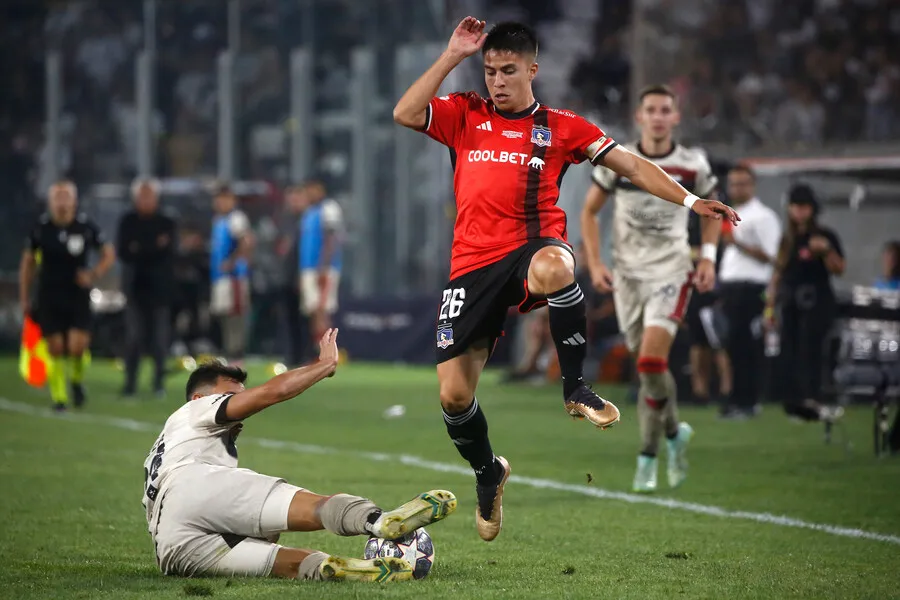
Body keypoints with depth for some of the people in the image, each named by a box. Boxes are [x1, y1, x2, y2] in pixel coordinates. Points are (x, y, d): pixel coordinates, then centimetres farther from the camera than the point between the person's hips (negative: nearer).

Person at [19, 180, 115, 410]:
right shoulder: (41, 227, -3)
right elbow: (28, 262, 8)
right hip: (49, 297, 1)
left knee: (78, 346, -13)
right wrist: (24, 298, 8)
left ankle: (77, 379, 19)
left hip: (78, 295, -1)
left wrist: (94, 274, -12)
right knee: (55, 348, -1)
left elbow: (109, 254, 6)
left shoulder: (86, 226, -5)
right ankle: (58, 396, 14)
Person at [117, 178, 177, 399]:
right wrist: (153, 250, -13)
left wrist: (139, 252, -13)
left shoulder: (166, 223, 3)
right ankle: (130, 383, 0)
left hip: (159, 288, 0)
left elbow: (167, 254, -6)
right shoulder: (128, 221, 6)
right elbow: (123, 252, -3)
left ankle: (159, 383, 5)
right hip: (136, 287, 0)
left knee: (160, 339, -2)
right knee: (135, 337, -3)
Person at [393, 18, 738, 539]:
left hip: (537, 247, -2)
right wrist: (453, 56, -3)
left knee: (552, 270, -43)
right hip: (474, 262, 2)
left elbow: (632, 166, 10)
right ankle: (488, 473, 28)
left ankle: (577, 389, -22)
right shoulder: (464, 115, 14)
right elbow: (405, 114, -2)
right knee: (453, 395, -4)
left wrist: (690, 201, -1)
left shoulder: (561, 126, 12)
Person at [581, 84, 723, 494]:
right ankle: (673, 433, 35)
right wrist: (594, 263, -3)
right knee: (648, 368, 8)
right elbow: (589, 211, 7)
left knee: (651, 363, -17)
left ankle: (648, 457, -7)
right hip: (628, 274, 2)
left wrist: (708, 257, 0)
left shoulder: (693, 166, -3)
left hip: (671, 274, -2)